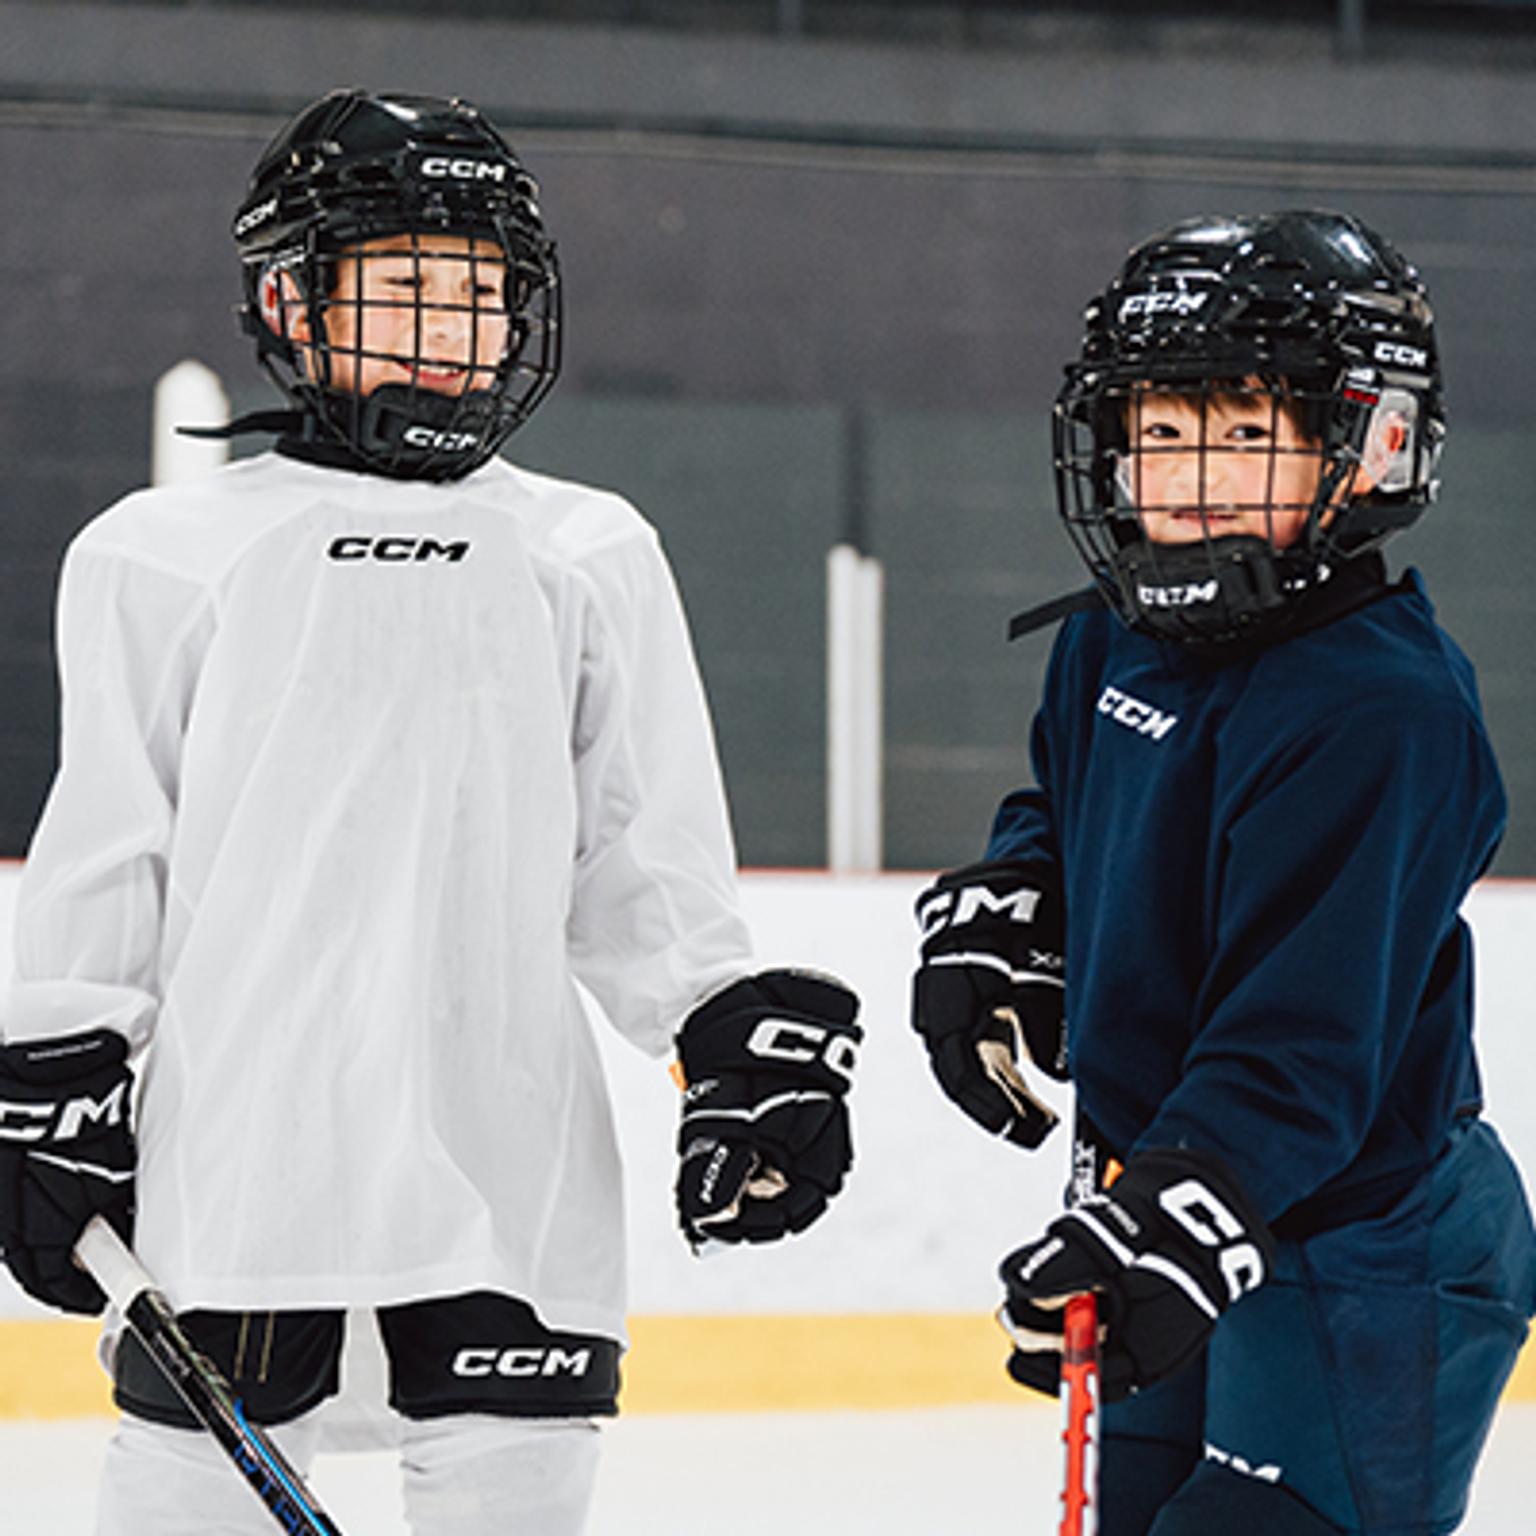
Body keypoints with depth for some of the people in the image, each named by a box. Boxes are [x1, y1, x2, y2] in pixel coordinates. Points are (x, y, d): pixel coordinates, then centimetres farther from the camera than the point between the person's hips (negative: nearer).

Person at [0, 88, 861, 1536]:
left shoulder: (592, 557, 15)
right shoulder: (163, 554, 7)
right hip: (233, 1135, -2)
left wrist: (743, 1035, 4)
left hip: (511, 1160, 2)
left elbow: (644, 864, 15)